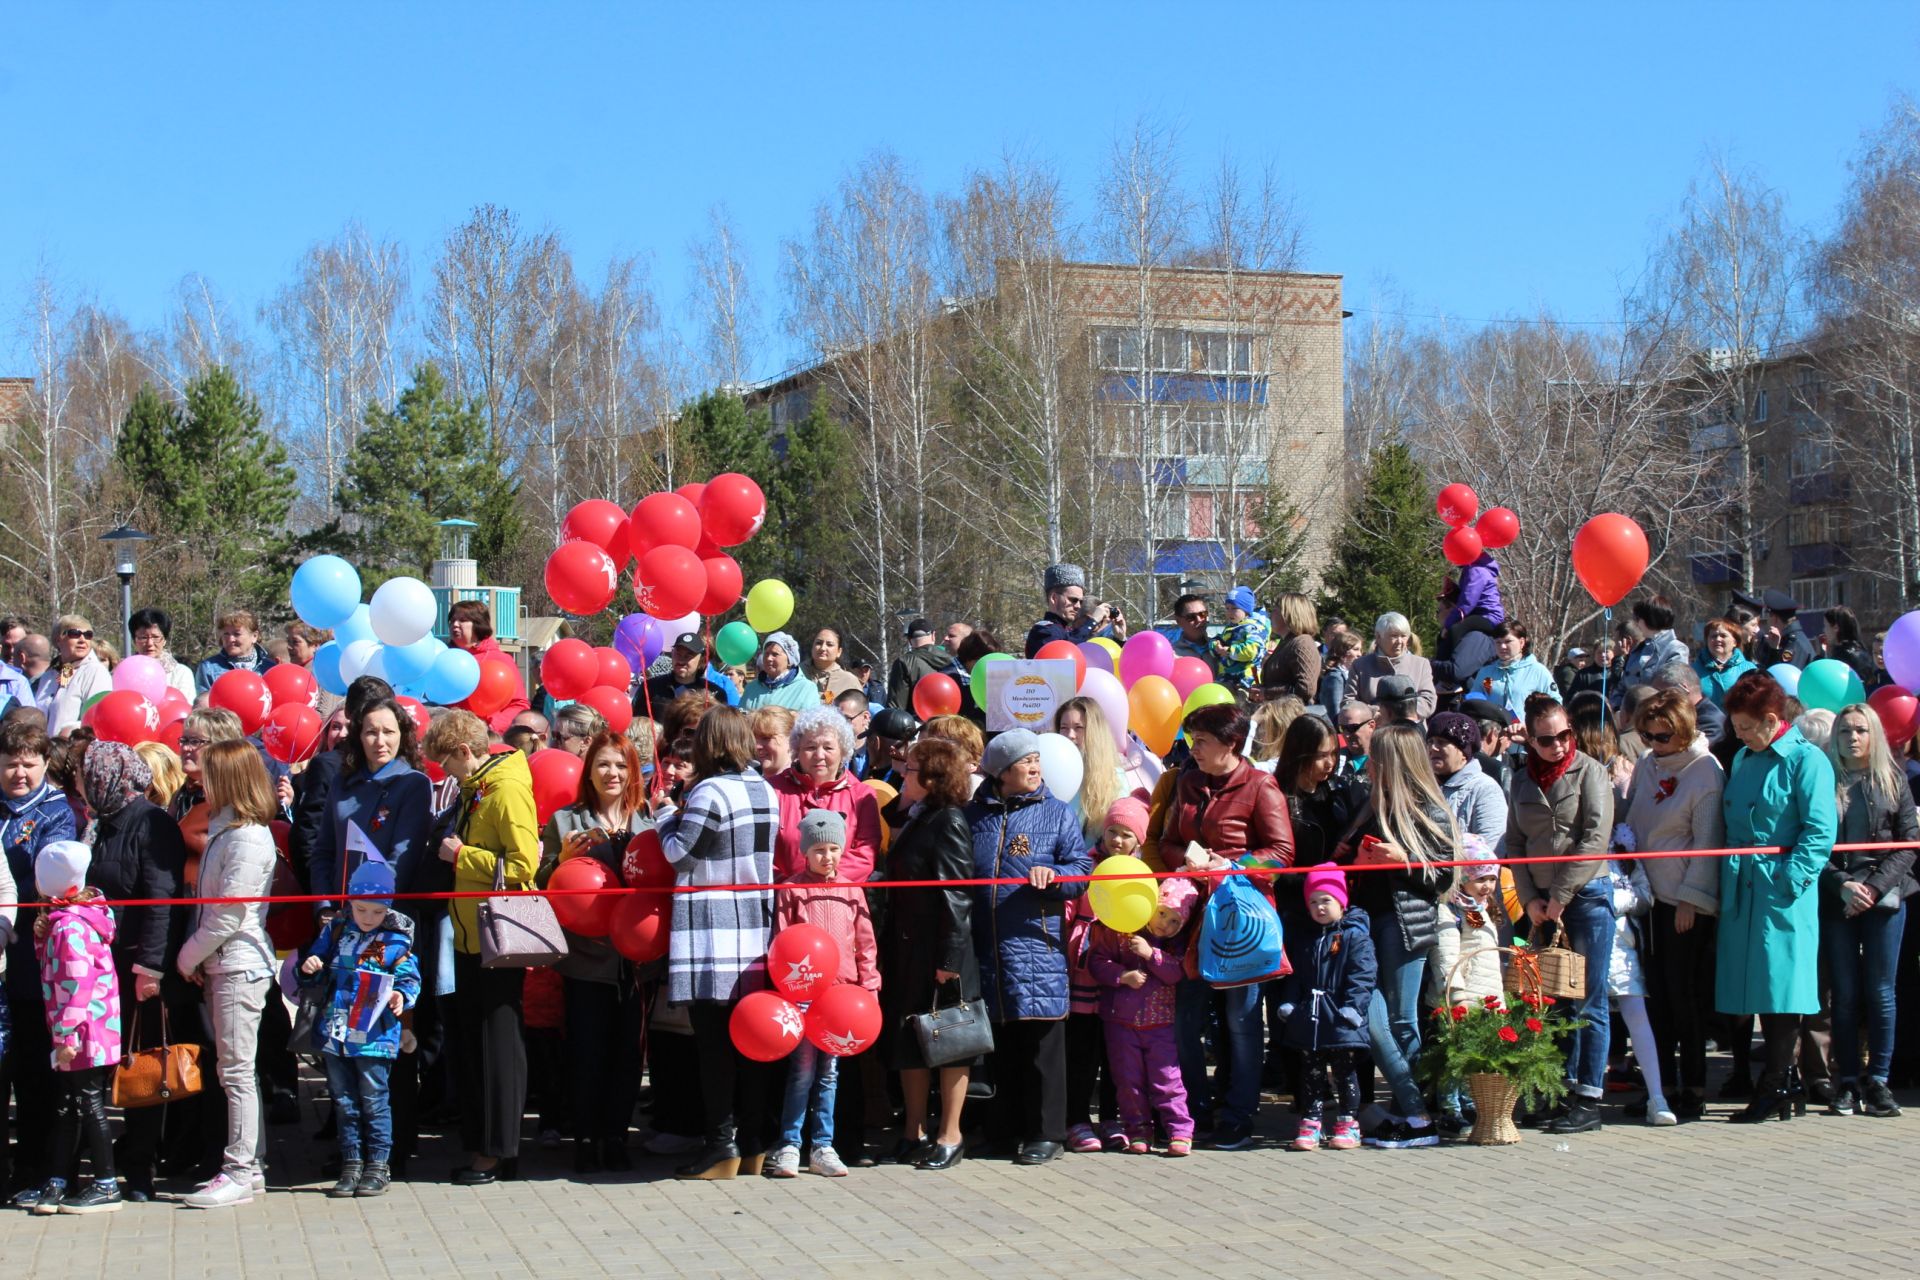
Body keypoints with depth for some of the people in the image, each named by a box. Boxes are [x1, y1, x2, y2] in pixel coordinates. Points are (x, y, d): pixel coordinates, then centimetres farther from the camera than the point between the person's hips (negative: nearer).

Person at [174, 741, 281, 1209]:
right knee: (238, 1070, 12)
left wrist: (189, 956, -7)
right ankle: (251, 1163, 18)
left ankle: (238, 1174, -4)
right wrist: (195, 955, 4)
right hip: (221, 964, 10)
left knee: (237, 1071, -7)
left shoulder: (248, 838, -16)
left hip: (240, 964, -10)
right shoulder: (224, 831, 14)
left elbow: (230, 915, -18)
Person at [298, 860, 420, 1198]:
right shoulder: (336, 931, 9)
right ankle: (351, 1165, 17)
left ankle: (377, 1165, 10)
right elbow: (317, 976, 16)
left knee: (374, 1101, 1)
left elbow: (410, 979, -1)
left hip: (374, 1037, -4)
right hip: (335, 1034, 4)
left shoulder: (396, 941, -2)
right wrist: (309, 968, -7)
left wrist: (401, 997, -22)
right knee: (344, 1102, 9)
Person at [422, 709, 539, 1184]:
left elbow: (523, 864, -21)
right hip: (470, 933, 10)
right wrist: (455, 851, 9)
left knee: (497, 1042, -3)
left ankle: (498, 1152, 4)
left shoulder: (507, 789, -14)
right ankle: (479, 1143, 19)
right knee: (470, 1042, 12)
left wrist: (462, 854, -14)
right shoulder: (474, 788, 15)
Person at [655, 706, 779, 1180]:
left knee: (714, 1040, -3)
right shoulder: (765, 790, 9)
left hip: (711, 929, -7)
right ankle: (753, 1144, 13)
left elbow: (678, 852, -11)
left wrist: (667, 818, 8)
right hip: (755, 927, 7)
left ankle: (722, 1145, -4)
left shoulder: (710, 792, -14)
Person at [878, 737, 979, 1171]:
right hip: (906, 947, 9)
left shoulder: (948, 821, -14)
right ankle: (914, 1133, 19)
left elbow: (956, 892, -18)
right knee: (906, 1038, 11)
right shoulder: (914, 818, 12)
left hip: (939, 950, -9)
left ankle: (949, 1136, 8)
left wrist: (950, 957, -20)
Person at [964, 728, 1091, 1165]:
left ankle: (1046, 1132, 6)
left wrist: (1054, 876, -19)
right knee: (1000, 1044, 9)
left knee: (1040, 1043, -2)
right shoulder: (973, 815, 11)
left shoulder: (1057, 814, 5)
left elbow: (1083, 868, 2)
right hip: (986, 948, 3)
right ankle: (1008, 1127, 19)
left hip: (1037, 945, -3)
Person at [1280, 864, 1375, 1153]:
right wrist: (1290, 1002, 8)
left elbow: (1362, 976, -11)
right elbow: (1297, 976, 19)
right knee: (1313, 1072, 8)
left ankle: (1348, 1124, 10)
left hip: (1340, 1021, -6)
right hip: (1310, 1018, 6)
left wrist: (1353, 1005, -19)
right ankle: (1311, 1123, 11)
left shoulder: (1355, 936, -5)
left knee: (1344, 1071, 3)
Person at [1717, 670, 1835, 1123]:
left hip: (1783, 896, -7)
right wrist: (1726, 877, 11)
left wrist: (1789, 879, -19)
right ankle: (1781, 1087, 15)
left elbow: (1820, 832, -11)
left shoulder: (1806, 760, -6)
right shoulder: (1743, 760, 17)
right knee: (1758, 989, 8)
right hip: (1741, 893, 7)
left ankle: (1773, 1091, -2)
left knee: (1779, 990, -6)